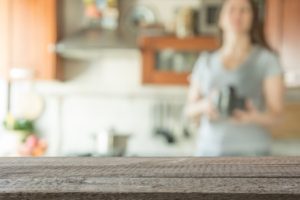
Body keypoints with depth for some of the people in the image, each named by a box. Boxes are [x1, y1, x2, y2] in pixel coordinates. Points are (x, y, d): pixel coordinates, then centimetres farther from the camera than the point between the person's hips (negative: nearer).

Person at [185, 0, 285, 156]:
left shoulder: (266, 60, 2)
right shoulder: (205, 61, 11)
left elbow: (276, 115, 0)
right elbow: (190, 109, 11)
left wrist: (255, 117, -22)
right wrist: (205, 105, -12)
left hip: (251, 150, -2)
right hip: (209, 148, 3)